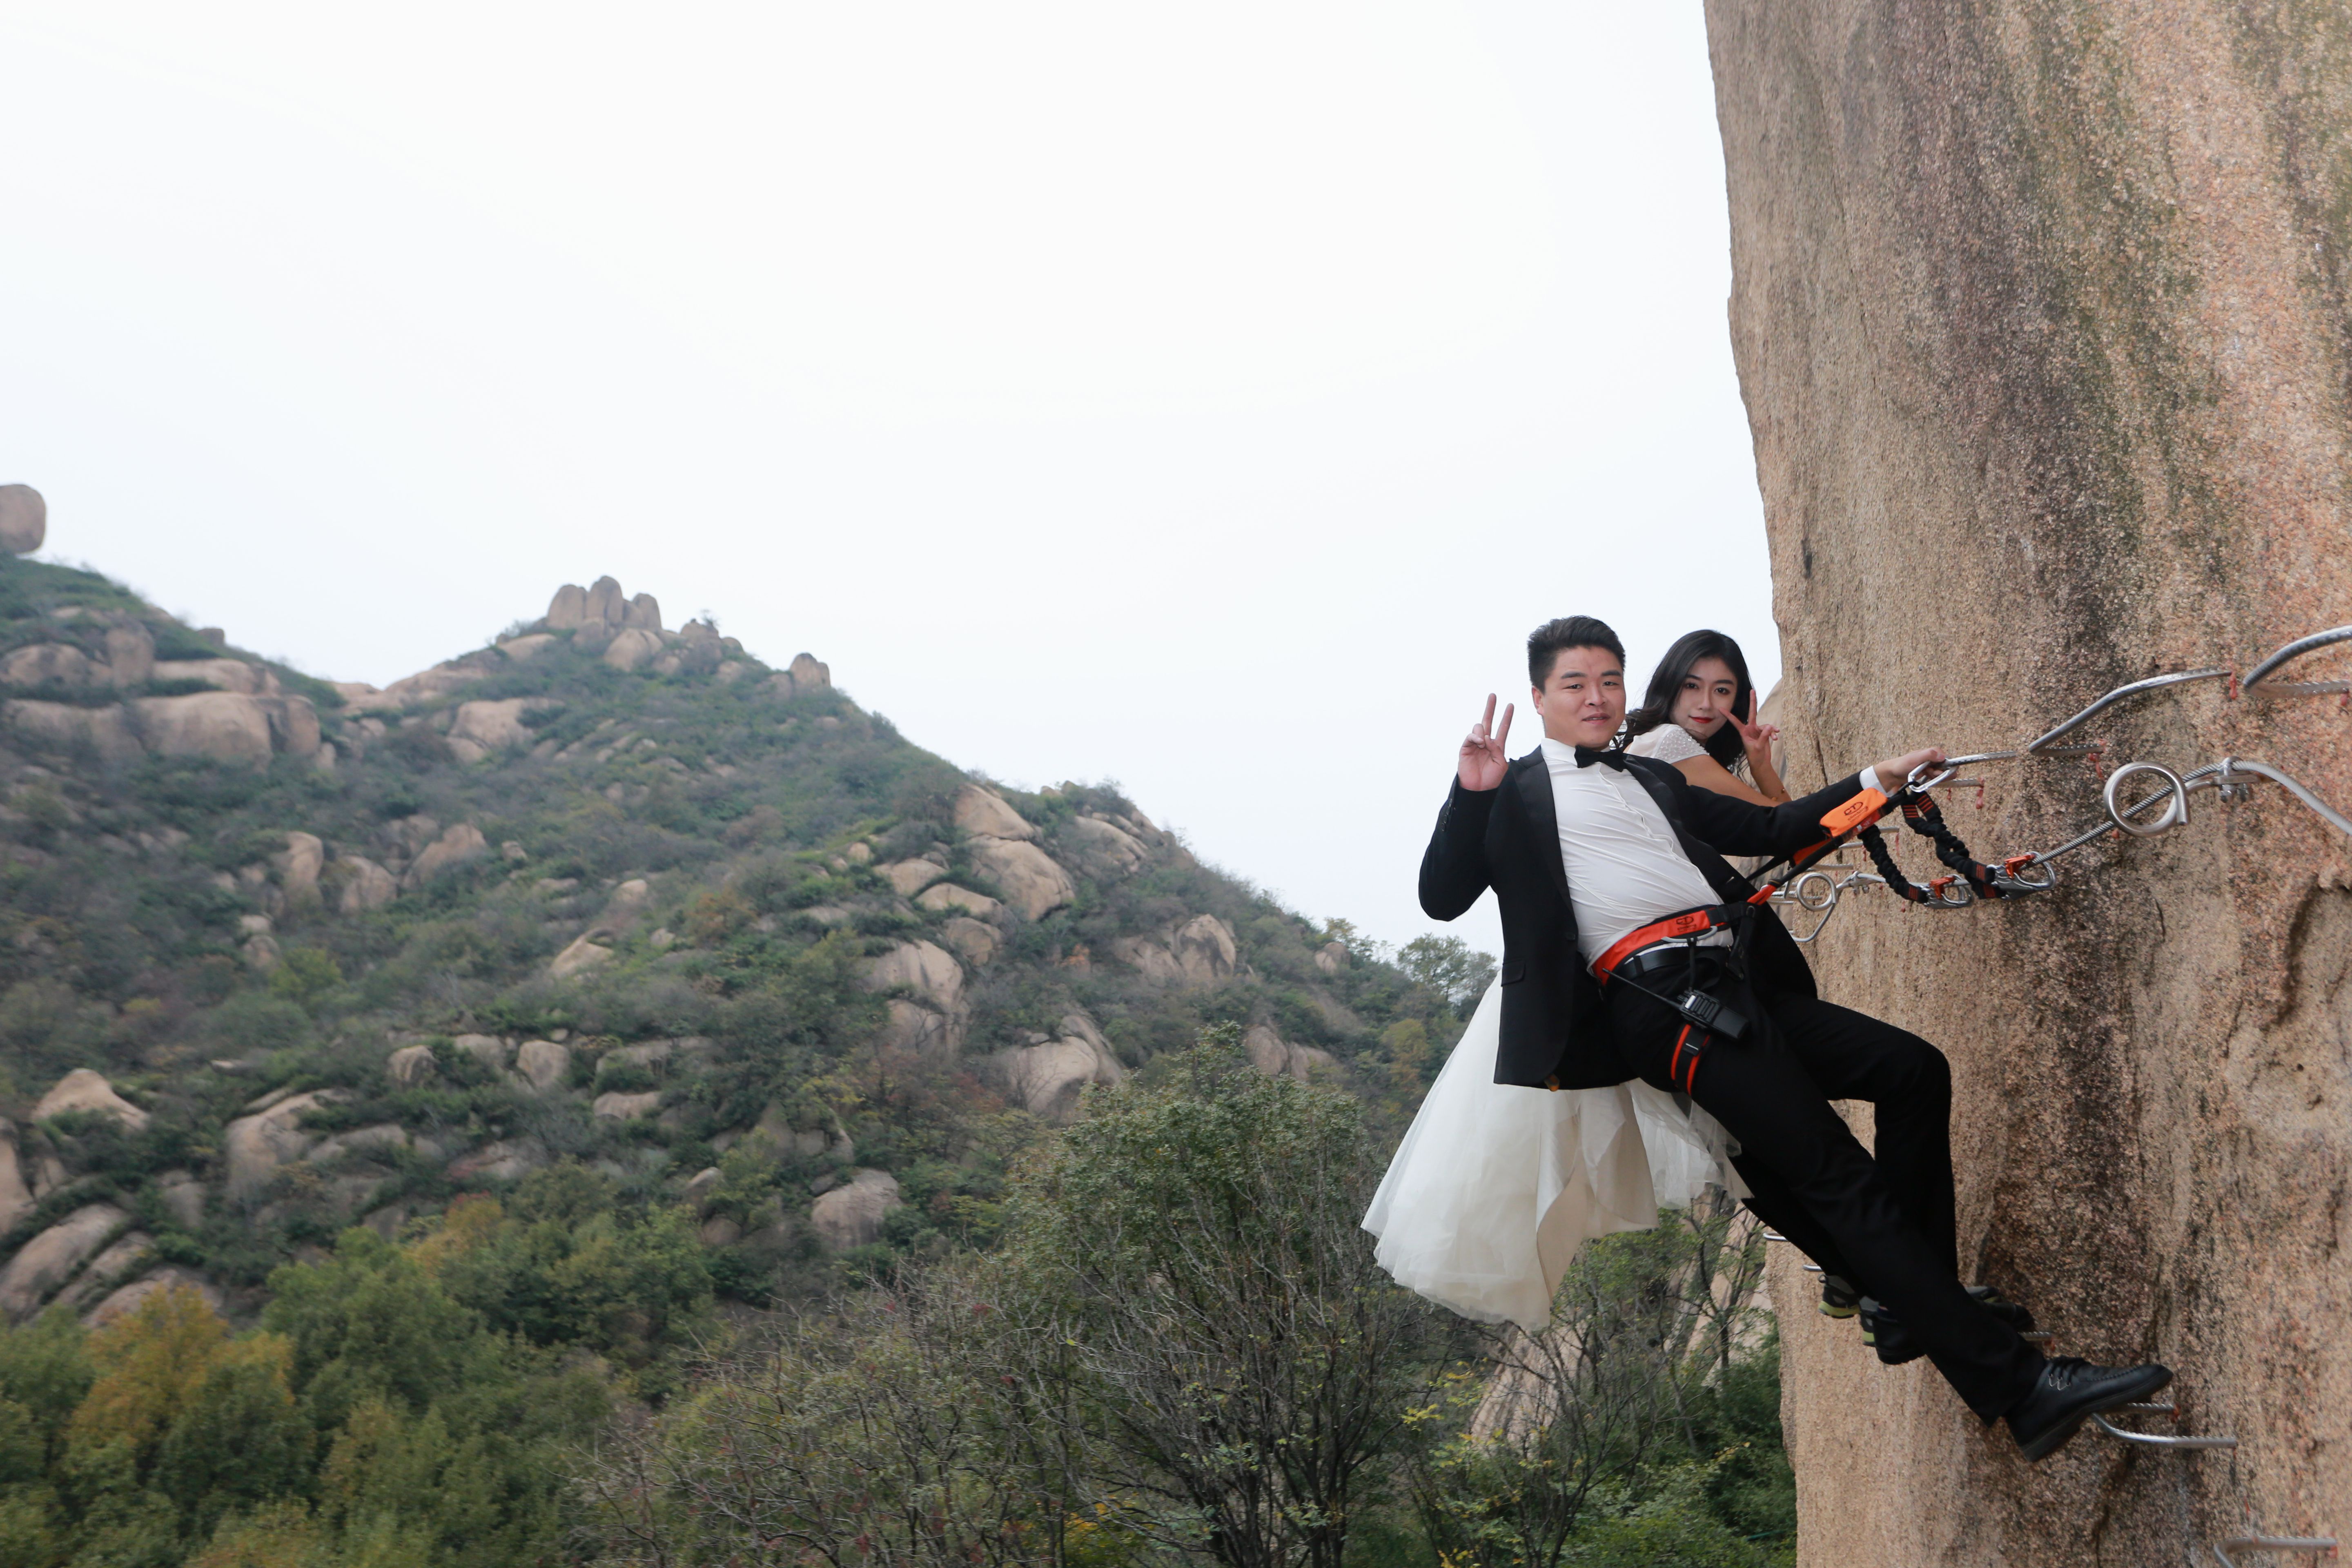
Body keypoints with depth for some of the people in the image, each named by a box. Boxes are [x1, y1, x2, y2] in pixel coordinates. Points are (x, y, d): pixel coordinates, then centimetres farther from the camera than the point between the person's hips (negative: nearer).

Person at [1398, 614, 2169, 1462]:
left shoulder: (1653, 779, 28)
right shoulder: (1514, 793, 9)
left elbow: (1772, 828, 30)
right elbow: (1443, 899, 0)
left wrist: (1876, 779, 21)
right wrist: (1470, 796, -13)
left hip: (1746, 982, 8)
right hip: (1658, 1001, -8)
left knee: (1916, 1070, -3)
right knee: (1838, 1179, -13)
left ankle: (1918, 1295, 10)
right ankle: (2018, 1386, -10)